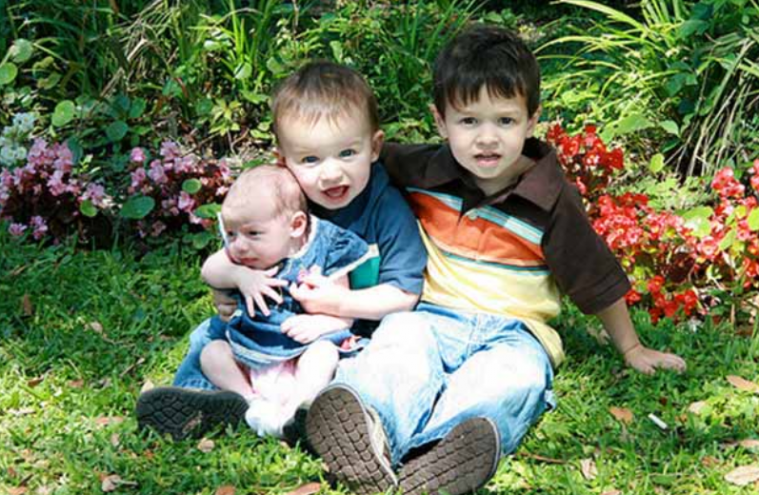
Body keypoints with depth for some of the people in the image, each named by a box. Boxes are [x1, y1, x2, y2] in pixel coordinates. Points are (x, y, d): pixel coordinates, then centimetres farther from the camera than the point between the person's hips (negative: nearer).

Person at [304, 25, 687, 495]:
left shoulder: (553, 201, -2)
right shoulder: (423, 172, 3)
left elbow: (598, 280, 8)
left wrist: (632, 349, 16)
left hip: (512, 331, -1)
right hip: (432, 315, 2)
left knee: (517, 373, -36)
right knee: (399, 344, -33)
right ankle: (368, 423, -61)